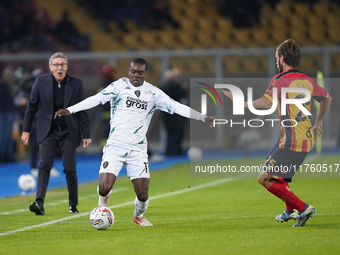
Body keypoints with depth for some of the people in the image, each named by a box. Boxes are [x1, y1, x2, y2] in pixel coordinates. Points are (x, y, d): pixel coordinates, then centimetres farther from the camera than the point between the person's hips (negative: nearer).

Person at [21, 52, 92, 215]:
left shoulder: (76, 84, 1)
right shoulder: (41, 82, 0)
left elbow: (82, 111, 3)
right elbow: (31, 106, 5)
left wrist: (86, 135, 1)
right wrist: (26, 130, 2)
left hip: (68, 133, 0)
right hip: (48, 132, 0)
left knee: (70, 168, -1)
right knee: (45, 166, -13)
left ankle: (73, 205, 13)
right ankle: (39, 203, -21)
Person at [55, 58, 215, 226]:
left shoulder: (153, 93, 6)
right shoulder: (120, 86, -2)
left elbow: (176, 107, 5)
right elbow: (97, 99, -11)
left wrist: (203, 118, 0)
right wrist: (69, 110, -22)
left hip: (138, 149, 2)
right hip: (115, 147, -2)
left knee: (143, 195, -4)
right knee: (104, 188, -16)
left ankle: (138, 215, 32)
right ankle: (103, 200, 23)